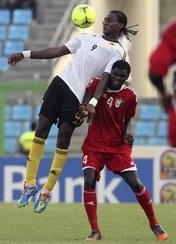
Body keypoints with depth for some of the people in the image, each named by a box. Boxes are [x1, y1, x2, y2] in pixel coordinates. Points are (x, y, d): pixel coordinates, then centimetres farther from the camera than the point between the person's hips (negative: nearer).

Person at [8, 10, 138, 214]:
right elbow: (58, 51, 18)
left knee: (63, 139, -7)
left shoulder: (117, 51, 4)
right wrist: (25, 54, 12)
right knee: (42, 128, -2)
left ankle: (46, 192, 1)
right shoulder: (88, 37, 20)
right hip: (61, 82, 5)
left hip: (77, 95, -5)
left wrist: (93, 102, -24)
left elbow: (105, 77, -9)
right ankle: (30, 183, 4)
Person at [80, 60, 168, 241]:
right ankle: (95, 231, -13)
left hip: (118, 147, 0)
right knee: (89, 182, -19)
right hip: (94, 146, 0)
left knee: (135, 184, -6)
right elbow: (85, 102, -8)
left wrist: (127, 134, -14)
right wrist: (84, 108, -32)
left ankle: (154, 224, 14)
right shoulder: (97, 85, -6)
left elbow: (127, 121, 7)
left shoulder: (130, 96, -5)